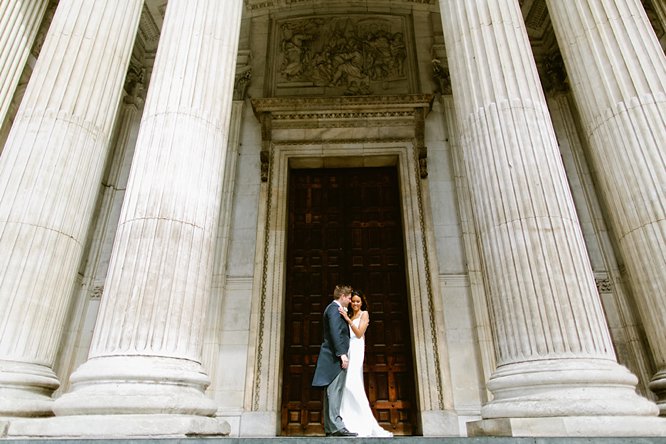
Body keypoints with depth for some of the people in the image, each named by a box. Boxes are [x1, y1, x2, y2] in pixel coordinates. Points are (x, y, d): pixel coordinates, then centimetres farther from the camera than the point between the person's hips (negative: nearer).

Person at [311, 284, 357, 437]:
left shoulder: (333, 309, 21)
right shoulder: (335, 309, -10)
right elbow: (335, 332, -20)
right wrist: (342, 354, -23)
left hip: (333, 357, 10)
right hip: (335, 357, -10)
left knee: (331, 391, 8)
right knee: (335, 390, -13)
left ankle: (329, 427, 11)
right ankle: (336, 426, -15)